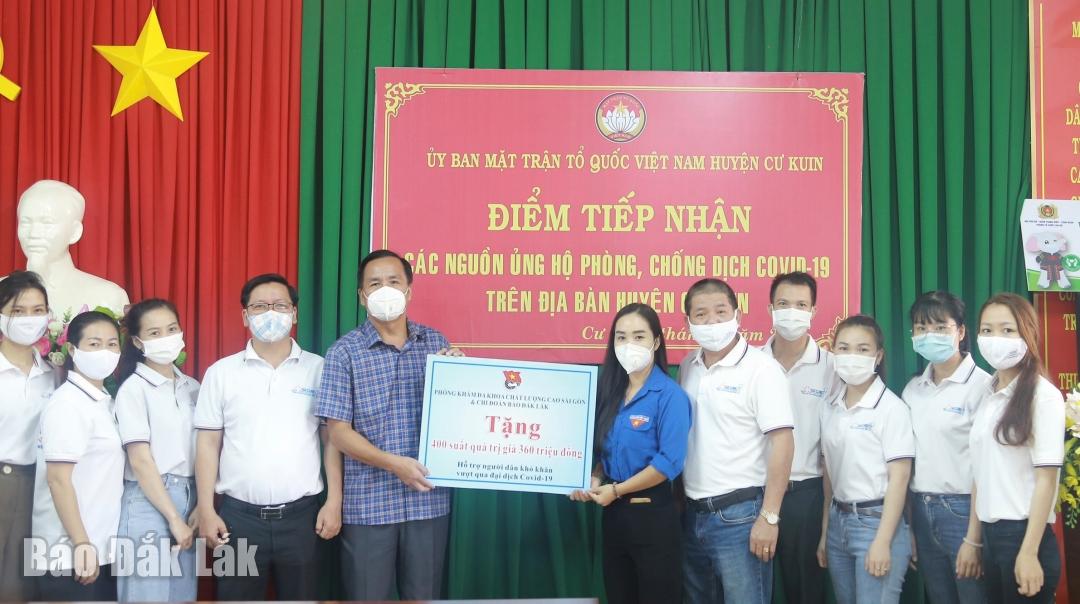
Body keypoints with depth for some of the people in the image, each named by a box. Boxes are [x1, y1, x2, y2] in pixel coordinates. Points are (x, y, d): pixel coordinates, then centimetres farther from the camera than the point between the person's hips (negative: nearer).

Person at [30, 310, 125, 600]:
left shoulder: (104, 401, 10)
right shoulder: (67, 404, -14)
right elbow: (58, 480, -17)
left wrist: (92, 545, 10)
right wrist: (82, 546, -18)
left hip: (101, 548, 8)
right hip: (71, 552, -8)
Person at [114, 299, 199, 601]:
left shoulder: (192, 388, 10)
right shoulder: (133, 389, -7)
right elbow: (141, 461, -12)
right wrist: (173, 517, -14)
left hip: (189, 498, 6)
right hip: (149, 502, -5)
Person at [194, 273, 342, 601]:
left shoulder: (318, 369, 3)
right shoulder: (221, 373, 3)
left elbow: (332, 439, 4)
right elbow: (208, 443, 4)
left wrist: (334, 502, -2)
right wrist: (206, 511, -1)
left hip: (301, 514, 0)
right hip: (239, 515, 0)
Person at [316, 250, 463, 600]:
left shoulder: (436, 343, 7)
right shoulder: (344, 352, -2)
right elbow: (339, 432, -7)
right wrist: (394, 463, -18)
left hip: (428, 500, 2)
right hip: (368, 503, -2)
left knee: (424, 596, 11)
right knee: (367, 597, 7)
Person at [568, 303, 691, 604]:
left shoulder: (669, 395, -13)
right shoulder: (611, 392, 8)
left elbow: (670, 463, -19)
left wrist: (616, 490, -13)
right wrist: (594, 481, -4)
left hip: (652, 515, -6)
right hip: (614, 513, 7)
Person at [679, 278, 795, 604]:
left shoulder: (761, 369, -11)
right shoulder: (686, 368, 9)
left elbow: (782, 443, -15)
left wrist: (769, 517, -18)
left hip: (739, 514, -6)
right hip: (692, 514, 6)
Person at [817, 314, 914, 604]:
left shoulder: (891, 407, -9)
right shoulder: (830, 409, 8)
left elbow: (899, 478, -12)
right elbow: (829, 475, 11)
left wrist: (883, 542, -17)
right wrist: (824, 533, 10)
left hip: (877, 521, -6)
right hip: (838, 521, 6)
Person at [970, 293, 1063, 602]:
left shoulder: (1043, 396, -9)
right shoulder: (988, 394, 9)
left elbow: (1046, 479, -13)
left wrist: (1029, 553, -17)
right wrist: (974, 538, 10)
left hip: (1023, 533, -6)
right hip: (991, 533, 6)